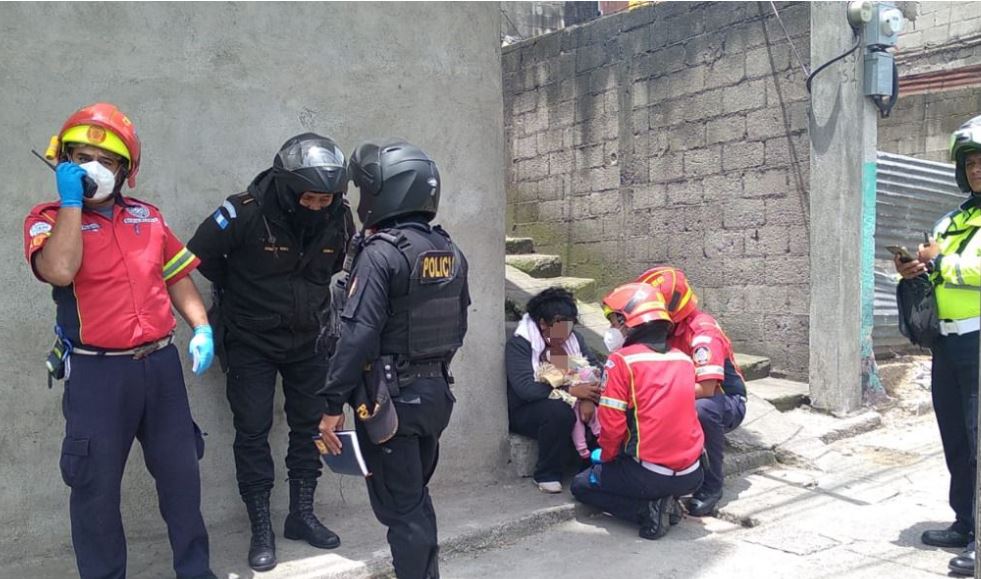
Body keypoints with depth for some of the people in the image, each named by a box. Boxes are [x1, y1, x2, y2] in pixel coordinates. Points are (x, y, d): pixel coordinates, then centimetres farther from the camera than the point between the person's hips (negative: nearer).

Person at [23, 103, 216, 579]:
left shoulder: (147, 217, 9)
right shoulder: (49, 219, -3)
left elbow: (177, 277, 15)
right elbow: (60, 271, -24)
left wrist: (201, 328, 1)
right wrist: (71, 202, -17)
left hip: (160, 364, 4)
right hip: (98, 373, -4)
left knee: (181, 474, 15)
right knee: (97, 487, 6)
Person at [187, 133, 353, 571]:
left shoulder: (338, 218, -12)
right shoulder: (244, 213, -25)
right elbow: (200, 257, -10)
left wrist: (311, 300, 6)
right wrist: (241, 296, 1)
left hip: (307, 340, 4)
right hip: (251, 341, -4)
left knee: (310, 425, 10)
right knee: (253, 432, 1)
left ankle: (301, 515, 25)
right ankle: (261, 528, 13)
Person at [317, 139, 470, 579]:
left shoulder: (381, 252, -18)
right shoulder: (450, 251, 6)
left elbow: (358, 336, -22)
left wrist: (334, 404, -17)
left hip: (393, 397, -8)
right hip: (436, 391, 8)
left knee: (399, 506, 4)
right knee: (416, 495, 22)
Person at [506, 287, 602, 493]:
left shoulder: (573, 339, 5)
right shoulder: (519, 344, -14)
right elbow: (524, 388, -27)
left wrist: (588, 397, -26)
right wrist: (572, 391, -31)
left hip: (567, 403, 5)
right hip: (526, 410, -5)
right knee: (559, 411, -35)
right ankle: (546, 475, -16)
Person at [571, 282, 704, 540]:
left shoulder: (621, 360, -12)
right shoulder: (684, 358, 6)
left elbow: (612, 423, -13)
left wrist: (606, 456, 7)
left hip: (649, 475, -6)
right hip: (691, 477, 6)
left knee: (581, 485, 18)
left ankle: (648, 511, -2)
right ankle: (666, 502, 8)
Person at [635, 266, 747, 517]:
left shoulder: (703, 332, -26)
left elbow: (705, 389, -33)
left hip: (726, 402, -6)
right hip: (683, 400, 7)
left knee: (702, 409, -39)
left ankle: (710, 487, -21)